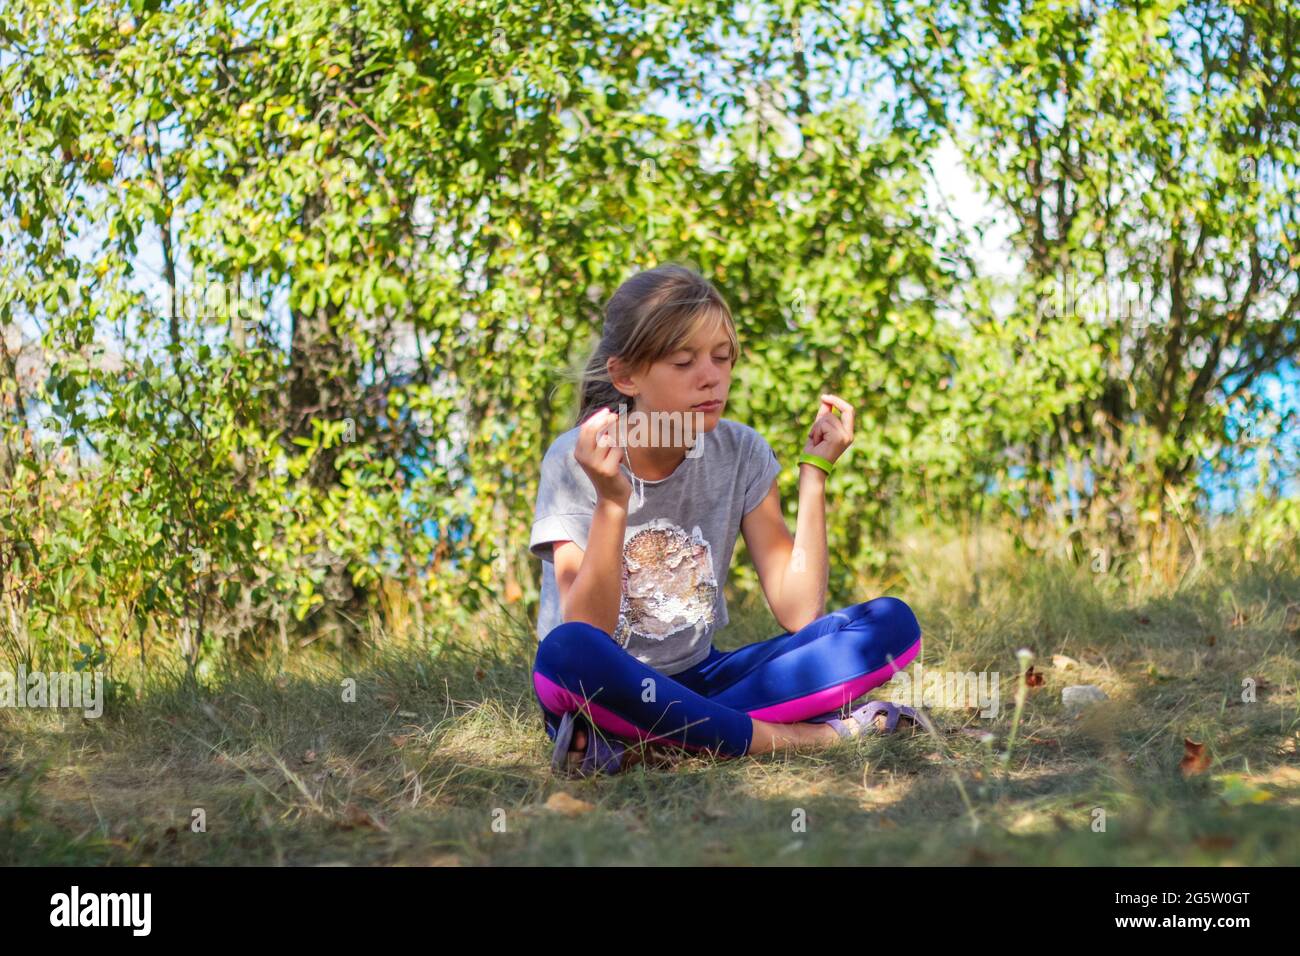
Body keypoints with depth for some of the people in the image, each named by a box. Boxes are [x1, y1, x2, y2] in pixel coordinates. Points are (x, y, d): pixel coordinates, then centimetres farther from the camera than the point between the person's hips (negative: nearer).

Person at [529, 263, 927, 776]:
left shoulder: (741, 453, -2)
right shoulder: (577, 461, -13)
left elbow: (798, 610, -8)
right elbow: (586, 638, -21)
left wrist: (814, 472, -9)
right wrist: (611, 500, -32)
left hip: (696, 679, 4)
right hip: (607, 692, -4)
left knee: (892, 622, -14)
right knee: (566, 652, -40)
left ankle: (652, 745, -23)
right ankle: (817, 735, -26)